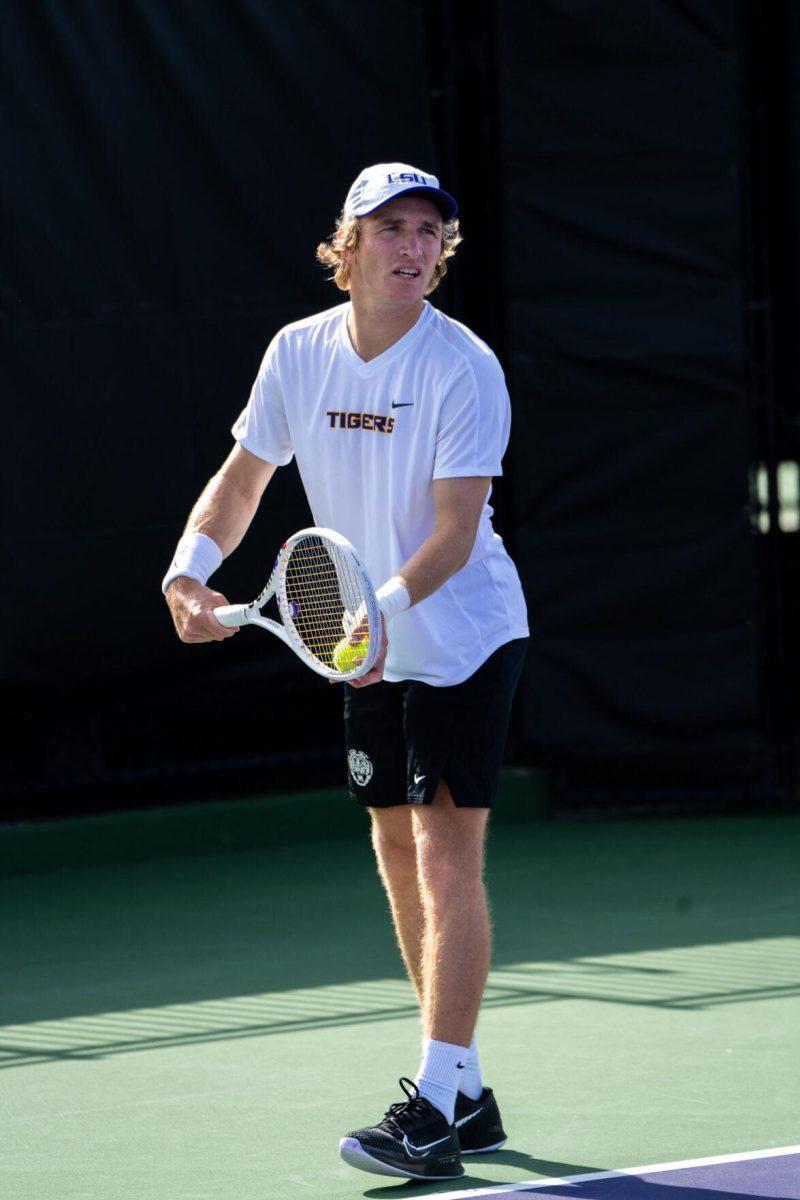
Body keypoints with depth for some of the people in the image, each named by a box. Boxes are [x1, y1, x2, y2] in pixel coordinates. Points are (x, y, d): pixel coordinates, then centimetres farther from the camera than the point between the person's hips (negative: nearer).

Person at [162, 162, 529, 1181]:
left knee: (446, 858, -12)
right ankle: (466, 1094, 20)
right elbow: (242, 479, 7)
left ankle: (434, 1112, -15)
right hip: (372, 649, 6)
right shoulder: (298, 352, -2)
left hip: (464, 639, -6)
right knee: (399, 858, 10)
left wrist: (385, 607, -38)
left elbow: (455, 530, -23)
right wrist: (191, 569, -11)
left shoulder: (463, 368, -18)